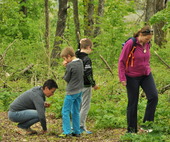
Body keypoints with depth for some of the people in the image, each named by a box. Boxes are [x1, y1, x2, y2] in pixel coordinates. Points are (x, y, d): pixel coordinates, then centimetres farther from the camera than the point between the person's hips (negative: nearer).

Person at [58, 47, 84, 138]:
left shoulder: (70, 65, -17)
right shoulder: (80, 62, 6)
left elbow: (66, 78, -9)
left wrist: (66, 67, -2)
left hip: (71, 92, -8)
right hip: (79, 90, 8)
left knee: (65, 112, -2)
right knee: (75, 112, 15)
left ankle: (67, 132, -5)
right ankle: (76, 131, 16)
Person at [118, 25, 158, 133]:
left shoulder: (147, 44, 2)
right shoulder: (130, 44, -16)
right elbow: (121, 61, -11)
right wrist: (122, 78, -12)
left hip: (146, 75, 5)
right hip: (132, 77, -5)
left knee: (154, 97, -11)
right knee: (133, 102, 3)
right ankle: (131, 129, 14)